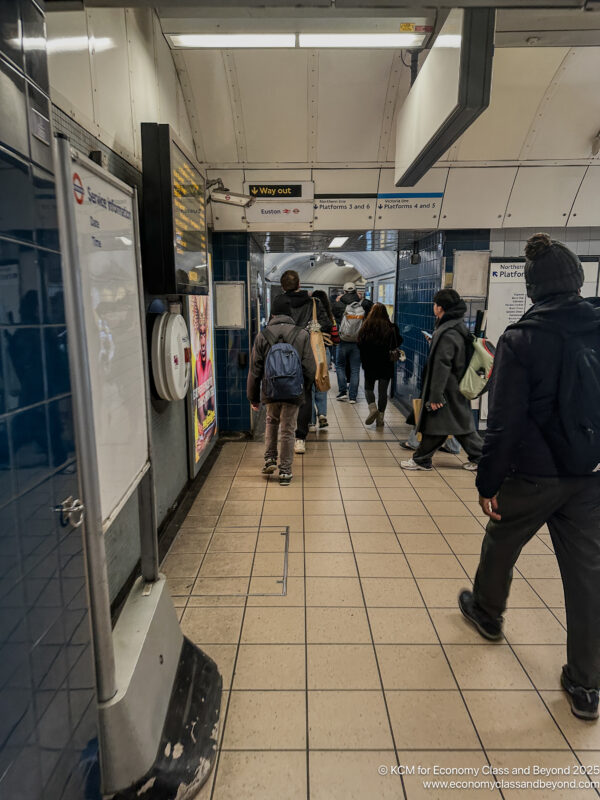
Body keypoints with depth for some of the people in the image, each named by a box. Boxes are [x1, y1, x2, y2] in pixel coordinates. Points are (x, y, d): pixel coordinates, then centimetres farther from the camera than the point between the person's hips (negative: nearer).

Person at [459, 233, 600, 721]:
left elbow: (504, 423, -17)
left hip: (533, 476, -4)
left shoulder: (521, 340, -15)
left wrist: (488, 483, -8)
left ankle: (487, 613, 47)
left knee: (500, 546, 22)